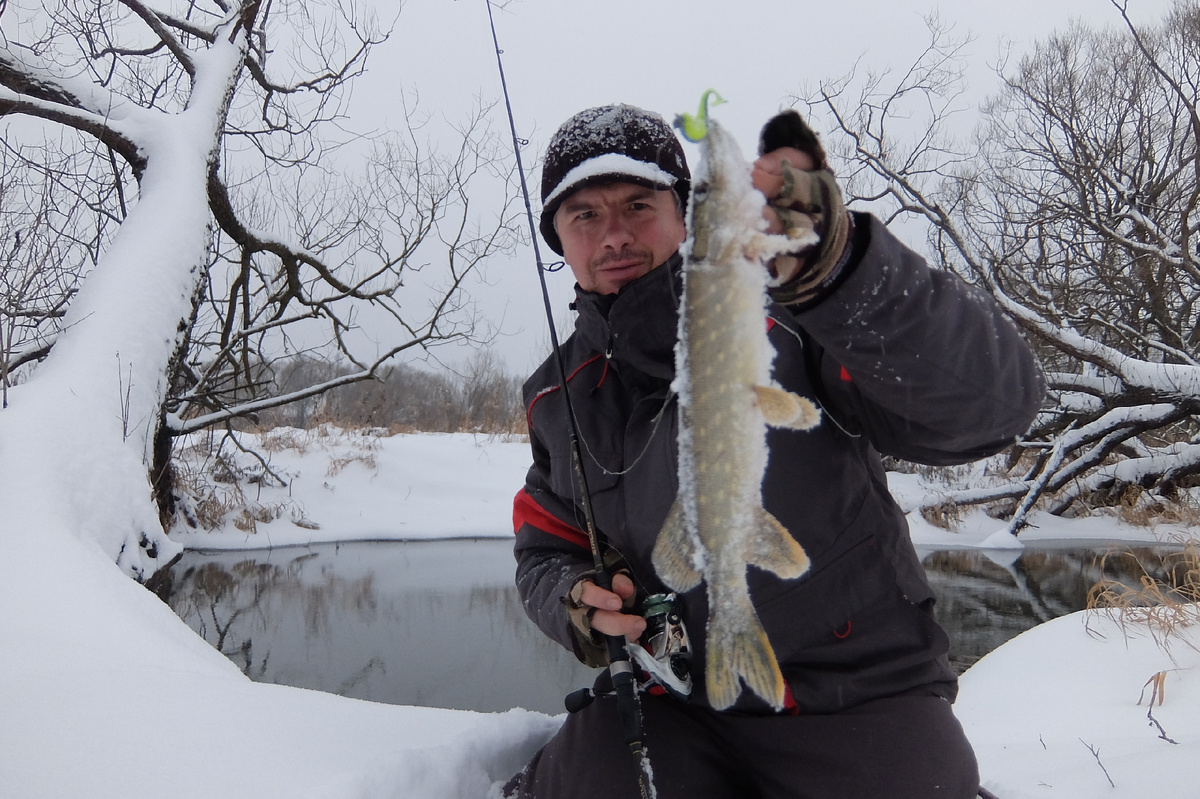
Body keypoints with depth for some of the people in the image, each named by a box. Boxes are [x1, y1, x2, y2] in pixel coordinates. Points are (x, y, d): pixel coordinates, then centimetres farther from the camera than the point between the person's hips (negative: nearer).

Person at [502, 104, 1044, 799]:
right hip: (672, 698, 3)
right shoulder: (560, 398, 4)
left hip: (860, 694, -2)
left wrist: (839, 267, -43)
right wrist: (574, 601, -10)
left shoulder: (788, 316, -13)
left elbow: (992, 403, -27)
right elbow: (548, 551, 14)